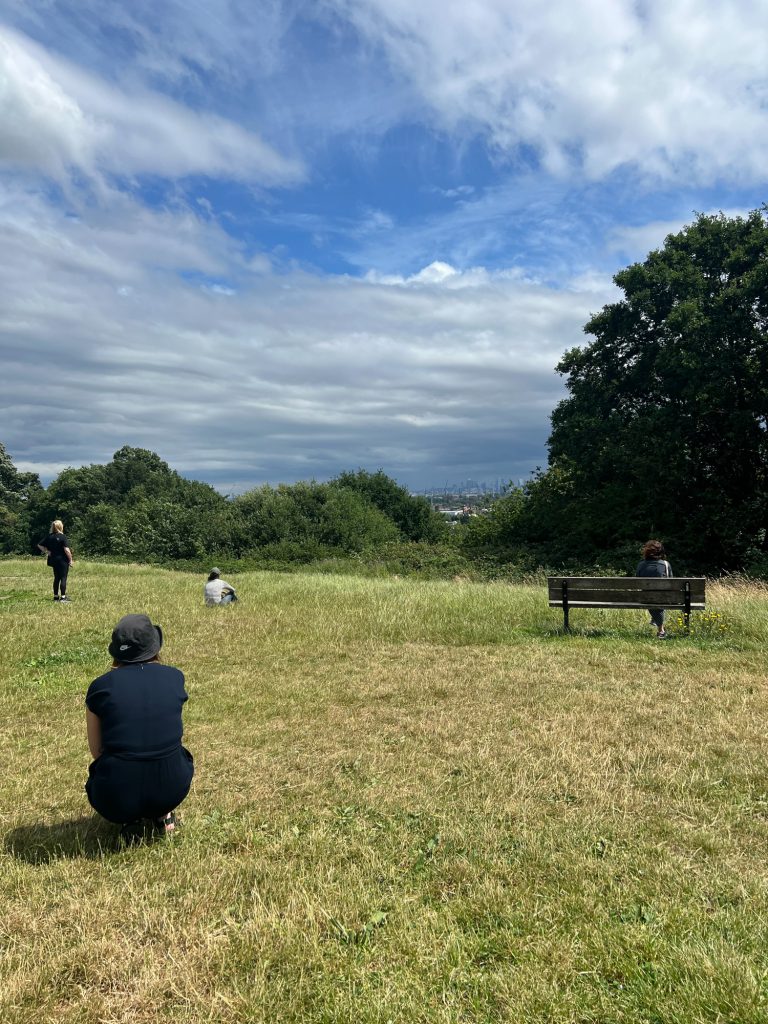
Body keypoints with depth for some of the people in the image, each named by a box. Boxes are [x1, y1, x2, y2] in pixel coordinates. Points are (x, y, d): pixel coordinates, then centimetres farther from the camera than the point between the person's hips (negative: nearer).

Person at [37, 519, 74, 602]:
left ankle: (56, 596, 18)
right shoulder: (62, 537, -15)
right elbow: (66, 549, -19)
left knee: (56, 578, 14)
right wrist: (70, 559, -10)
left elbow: (40, 545, 8)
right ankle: (63, 597, -2)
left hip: (53, 560, 6)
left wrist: (46, 551, 8)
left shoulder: (49, 536, 4)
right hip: (63, 560, -6)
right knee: (63, 578, -1)